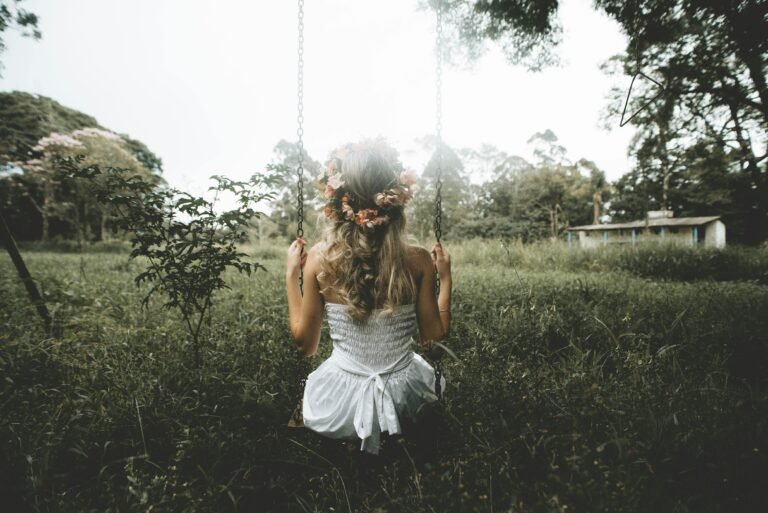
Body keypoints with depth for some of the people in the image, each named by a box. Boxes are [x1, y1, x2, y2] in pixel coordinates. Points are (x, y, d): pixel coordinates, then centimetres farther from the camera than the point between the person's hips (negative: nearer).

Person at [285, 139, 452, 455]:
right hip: (403, 398, 0)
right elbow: (435, 336, -5)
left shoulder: (319, 258, -17)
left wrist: (291, 274, -1)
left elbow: (304, 344, -6)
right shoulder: (419, 261, -16)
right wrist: (445, 277, 2)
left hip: (339, 403, 1)